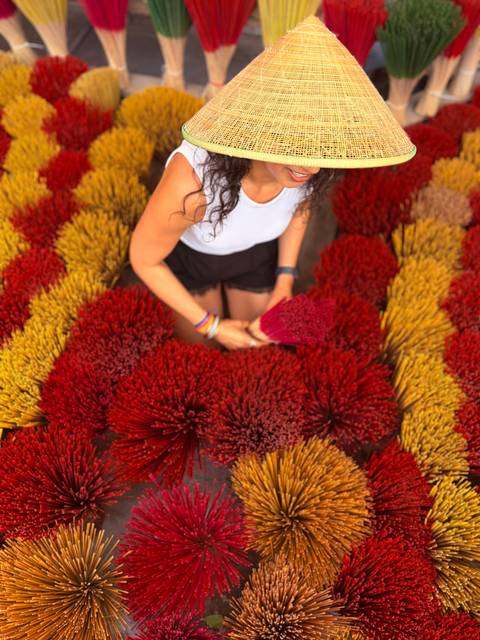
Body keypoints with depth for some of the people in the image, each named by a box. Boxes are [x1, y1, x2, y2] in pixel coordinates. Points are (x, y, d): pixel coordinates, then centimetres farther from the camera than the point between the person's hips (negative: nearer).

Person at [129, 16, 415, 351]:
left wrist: (285, 280, -10)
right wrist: (211, 326, -19)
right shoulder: (192, 180, -44)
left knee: (254, 353, 19)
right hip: (188, 252, -2)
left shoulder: (305, 166, -30)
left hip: (256, 250, 3)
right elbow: (142, 258, -25)